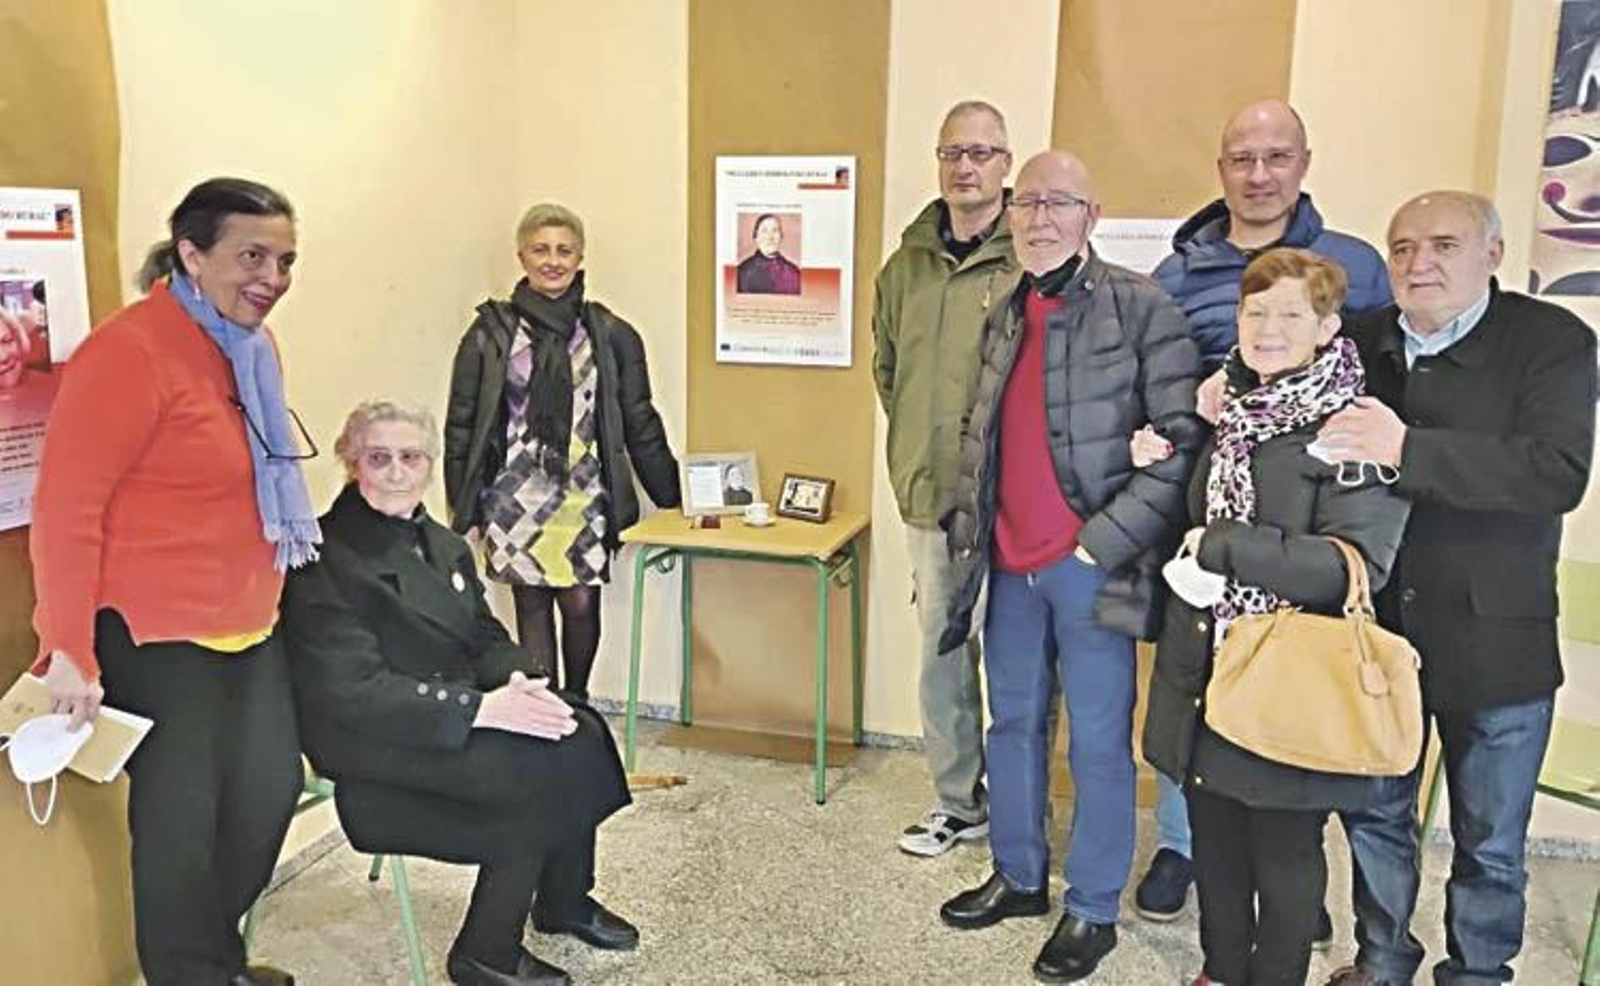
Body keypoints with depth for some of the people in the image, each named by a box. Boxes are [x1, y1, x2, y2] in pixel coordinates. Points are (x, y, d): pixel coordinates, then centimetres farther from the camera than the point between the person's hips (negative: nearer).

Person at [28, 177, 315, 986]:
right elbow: (65, 508, -19)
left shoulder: (251, 344, 8)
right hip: (154, 638, -9)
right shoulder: (131, 351, -18)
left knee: (269, 790, 18)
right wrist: (69, 649, -20)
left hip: (250, 629, 9)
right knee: (179, 820, 6)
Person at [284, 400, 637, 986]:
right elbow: (353, 691, -21)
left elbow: (486, 639, 12)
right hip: (374, 742, -8)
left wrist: (517, 680, -12)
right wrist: (481, 707, -27)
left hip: (461, 709, 8)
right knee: (544, 768, -22)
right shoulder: (328, 558, -13)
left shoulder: (441, 543, 12)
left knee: (581, 734, -13)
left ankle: (564, 900, 10)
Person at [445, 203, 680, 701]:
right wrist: (463, 507, 1)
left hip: (583, 495, 0)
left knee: (581, 603, 1)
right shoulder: (491, 333, 1)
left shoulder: (610, 336, 4)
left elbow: (640, 425, 8)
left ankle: (577, 703, 27)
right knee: (532, 605, 6)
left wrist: (675, 501, 7)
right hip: (516, 495, 0)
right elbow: (461, 427, 4)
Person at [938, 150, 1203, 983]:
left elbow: (1185, 443, -13)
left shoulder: (1141, 307, -9)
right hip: (1011, 564, 7)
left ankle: (1093, 912, 21)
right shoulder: (1004, 316, 11)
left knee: (1098, 742, 5)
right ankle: (1018, 877, 35)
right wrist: (968, 529, 9)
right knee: (1013, 724, 17)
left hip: (1092, 567, -6)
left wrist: (1104, 540, -16)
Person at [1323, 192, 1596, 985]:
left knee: (1489, 845, 13)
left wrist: (1407, 449, -33)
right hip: (1376, 627, 4)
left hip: (1492, 641, -3)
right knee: (1374, 816, 18)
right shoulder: (1363, 342, 3)